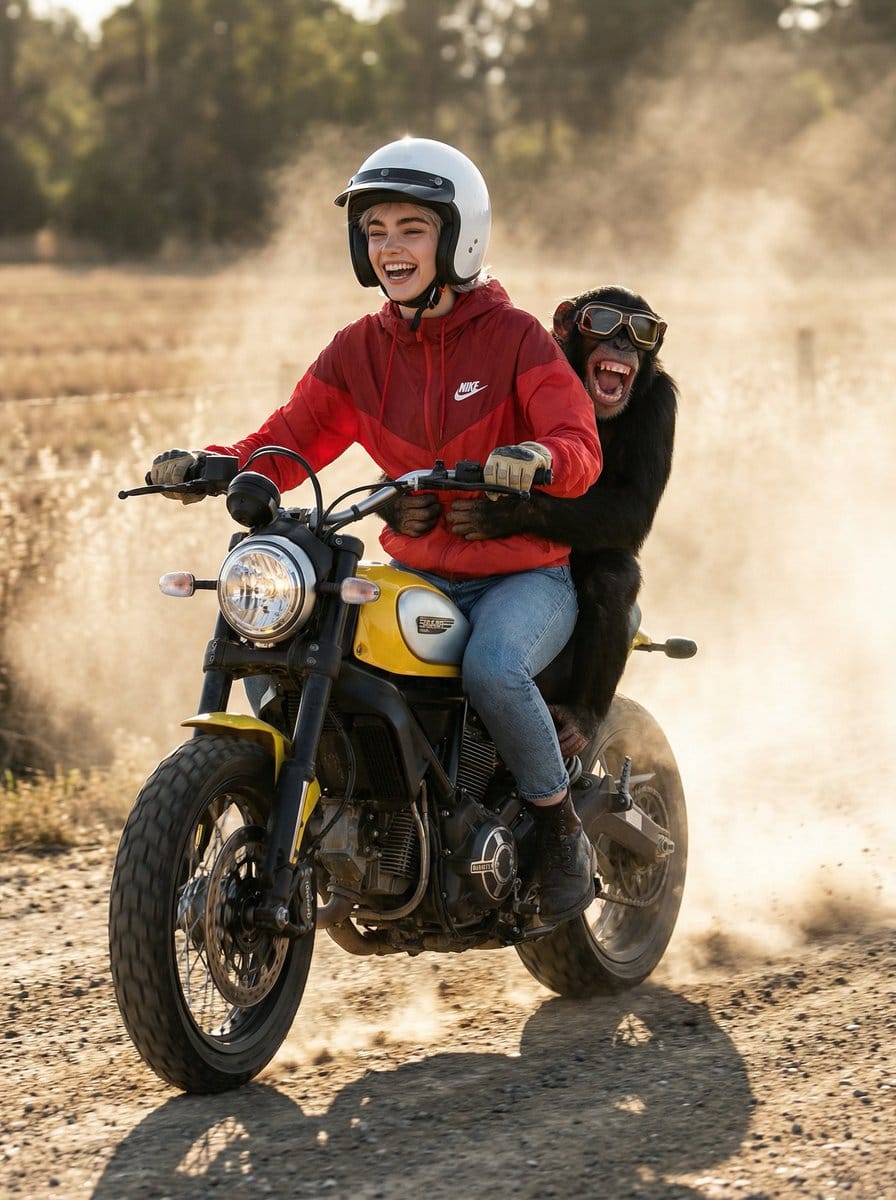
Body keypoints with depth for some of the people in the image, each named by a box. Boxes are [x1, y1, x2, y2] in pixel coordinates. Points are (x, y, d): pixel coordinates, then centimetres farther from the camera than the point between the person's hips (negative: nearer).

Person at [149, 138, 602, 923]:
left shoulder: (513, 337, -9)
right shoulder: (359, 350, 5)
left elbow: (581, 448, -21)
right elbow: (287, 443, 0)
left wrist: (537, 457, -45)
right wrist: (208, 465, -21)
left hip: (526, 574, -5)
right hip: (417, 575, 5)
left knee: (492, 666, -36)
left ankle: (561, 829, -12)